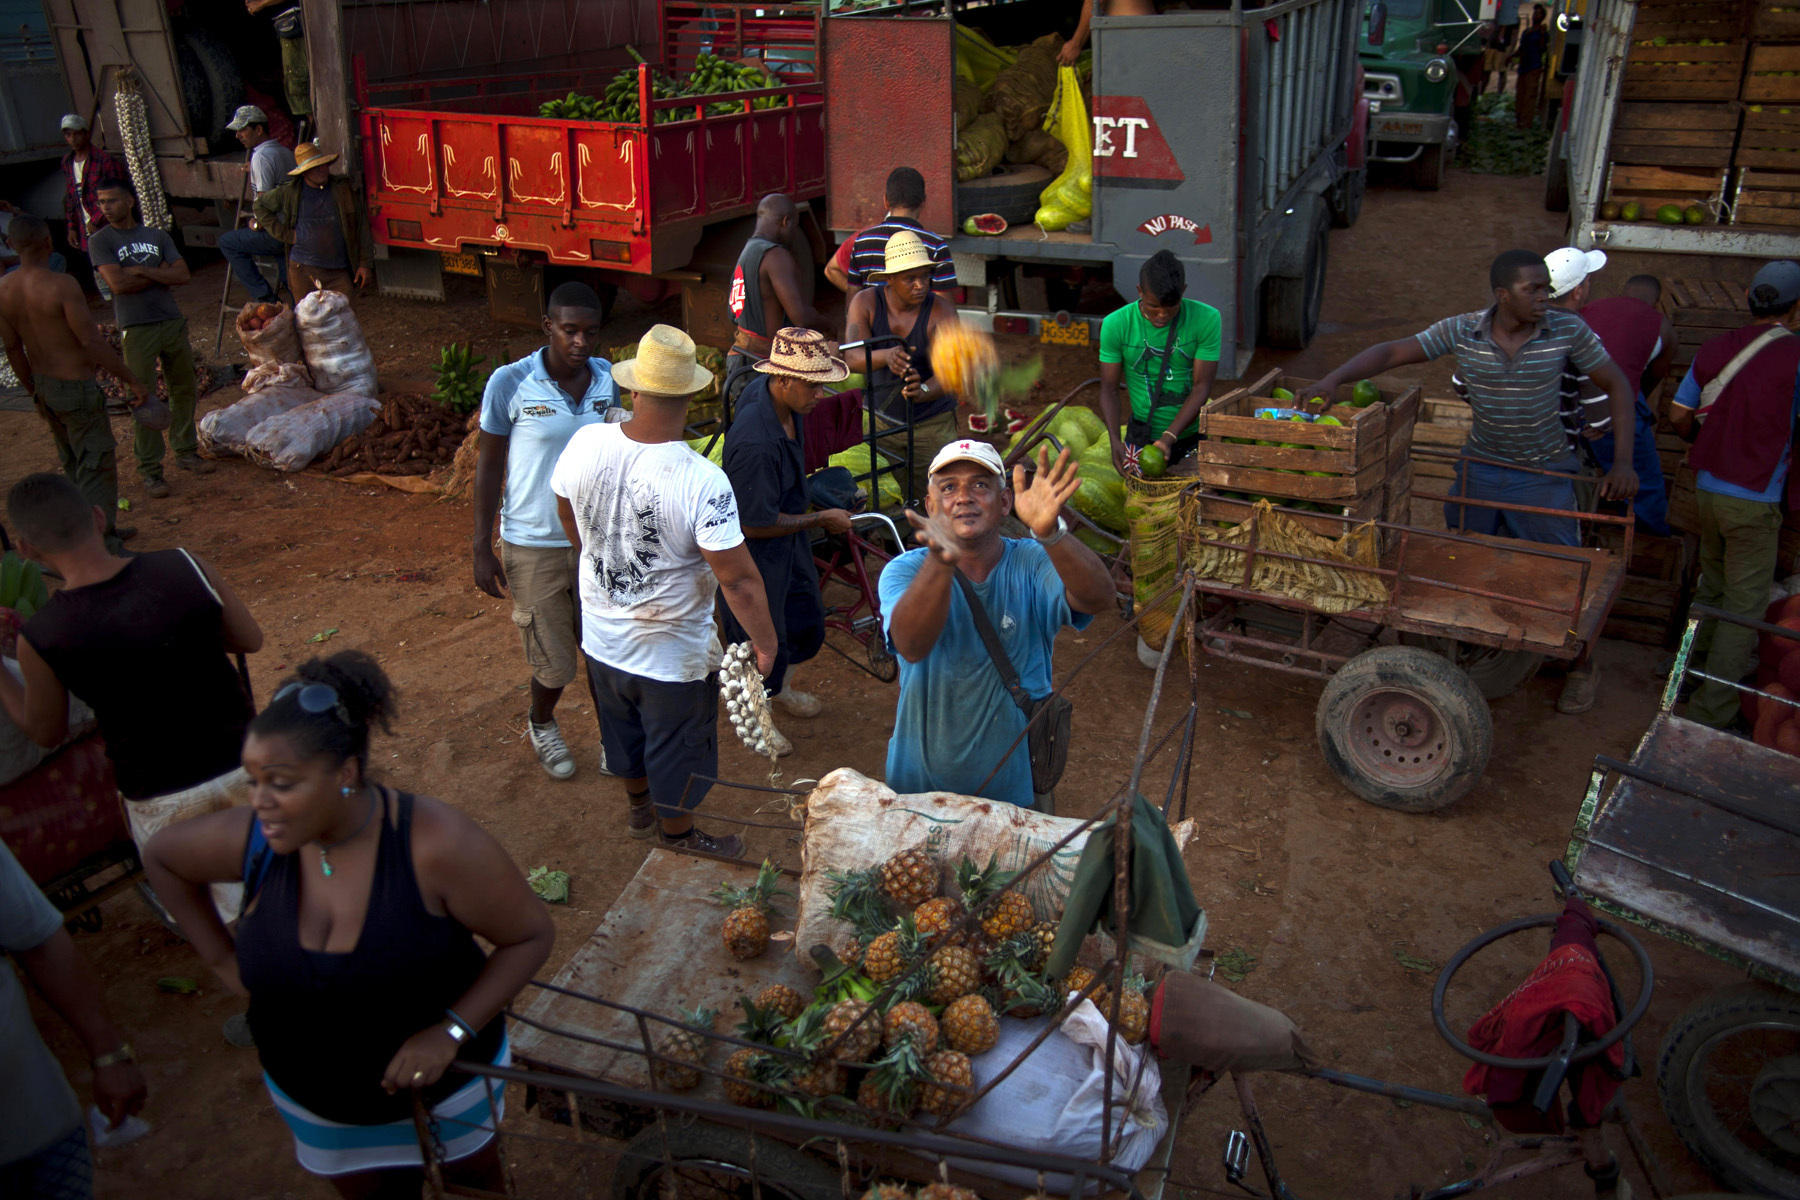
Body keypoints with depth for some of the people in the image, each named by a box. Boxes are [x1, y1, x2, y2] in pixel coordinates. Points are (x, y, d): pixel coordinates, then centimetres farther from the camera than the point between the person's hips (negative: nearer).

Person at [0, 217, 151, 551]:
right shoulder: (61, 285, -23)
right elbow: (92, 342, -25)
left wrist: (34, 392, 20)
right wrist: (134, 382, -19)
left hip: (43, 386, 8)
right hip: (76, 387, -8)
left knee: (73, 464, 22)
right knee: (97, 464, 1)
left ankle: (102, 528, 36)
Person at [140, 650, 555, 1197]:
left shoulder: (437, 844, -33)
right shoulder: (252, 839, -21)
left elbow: (531, 935, -22)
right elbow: (159, 855, 1)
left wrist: (452, 1031, -31)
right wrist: (221, 957, -4)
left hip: (446, 1074, -3)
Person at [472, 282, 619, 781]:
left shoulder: (607, 379, -1)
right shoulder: (510, 383, -13)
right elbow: (489, 465, -5)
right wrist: (482, 548, -5)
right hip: (534, 547, -3)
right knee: (554, 661, 8)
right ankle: (541, 724, 41)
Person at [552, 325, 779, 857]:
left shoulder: (585, 444, -16)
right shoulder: (703, 482, -32)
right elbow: (738, 579, -27)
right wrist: (765, 643, -11)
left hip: (601, 637, 5)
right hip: (673, 653, -5)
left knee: (622, 731, 31)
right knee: (677, 753, 21)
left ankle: (638, 806, 57)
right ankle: (678, 837, 44)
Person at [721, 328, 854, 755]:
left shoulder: (767, 389, -11)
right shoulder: (755, 443, -39)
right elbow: (755, 525, -30)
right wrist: (822, 519, -19)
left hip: (789, 539, 9)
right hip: (755, 552, -9)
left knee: (806, 620, 24)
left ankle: (776, 686, 52)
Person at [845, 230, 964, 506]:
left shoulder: (942, 312, -15)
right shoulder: (865, 302, -9)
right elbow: (852, 357, -24)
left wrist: (924, 391, -50)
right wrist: (886, 356, -45)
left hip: (932, 422, -2)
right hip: (878, 417, 2)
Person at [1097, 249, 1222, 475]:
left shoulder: (1206, 319, -13)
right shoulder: (1116, 325, -11)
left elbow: (1202, 386, -13)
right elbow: (1109, 388, -5)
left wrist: (1169, 437, -23)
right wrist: (1115, 440, -19)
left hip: (1192, 436, 0)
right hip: (1141, 437, 0)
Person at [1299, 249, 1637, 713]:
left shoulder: (1567, 330, -15)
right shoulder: (1462, 331, -13)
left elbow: (1616, 385, -5)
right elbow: (1391, 352, -11)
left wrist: (1623, 460, -12)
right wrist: (1332, 380, -27)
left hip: (1544, 474, -2)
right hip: (1479, 466, 2)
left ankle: (1582, 666, 25)